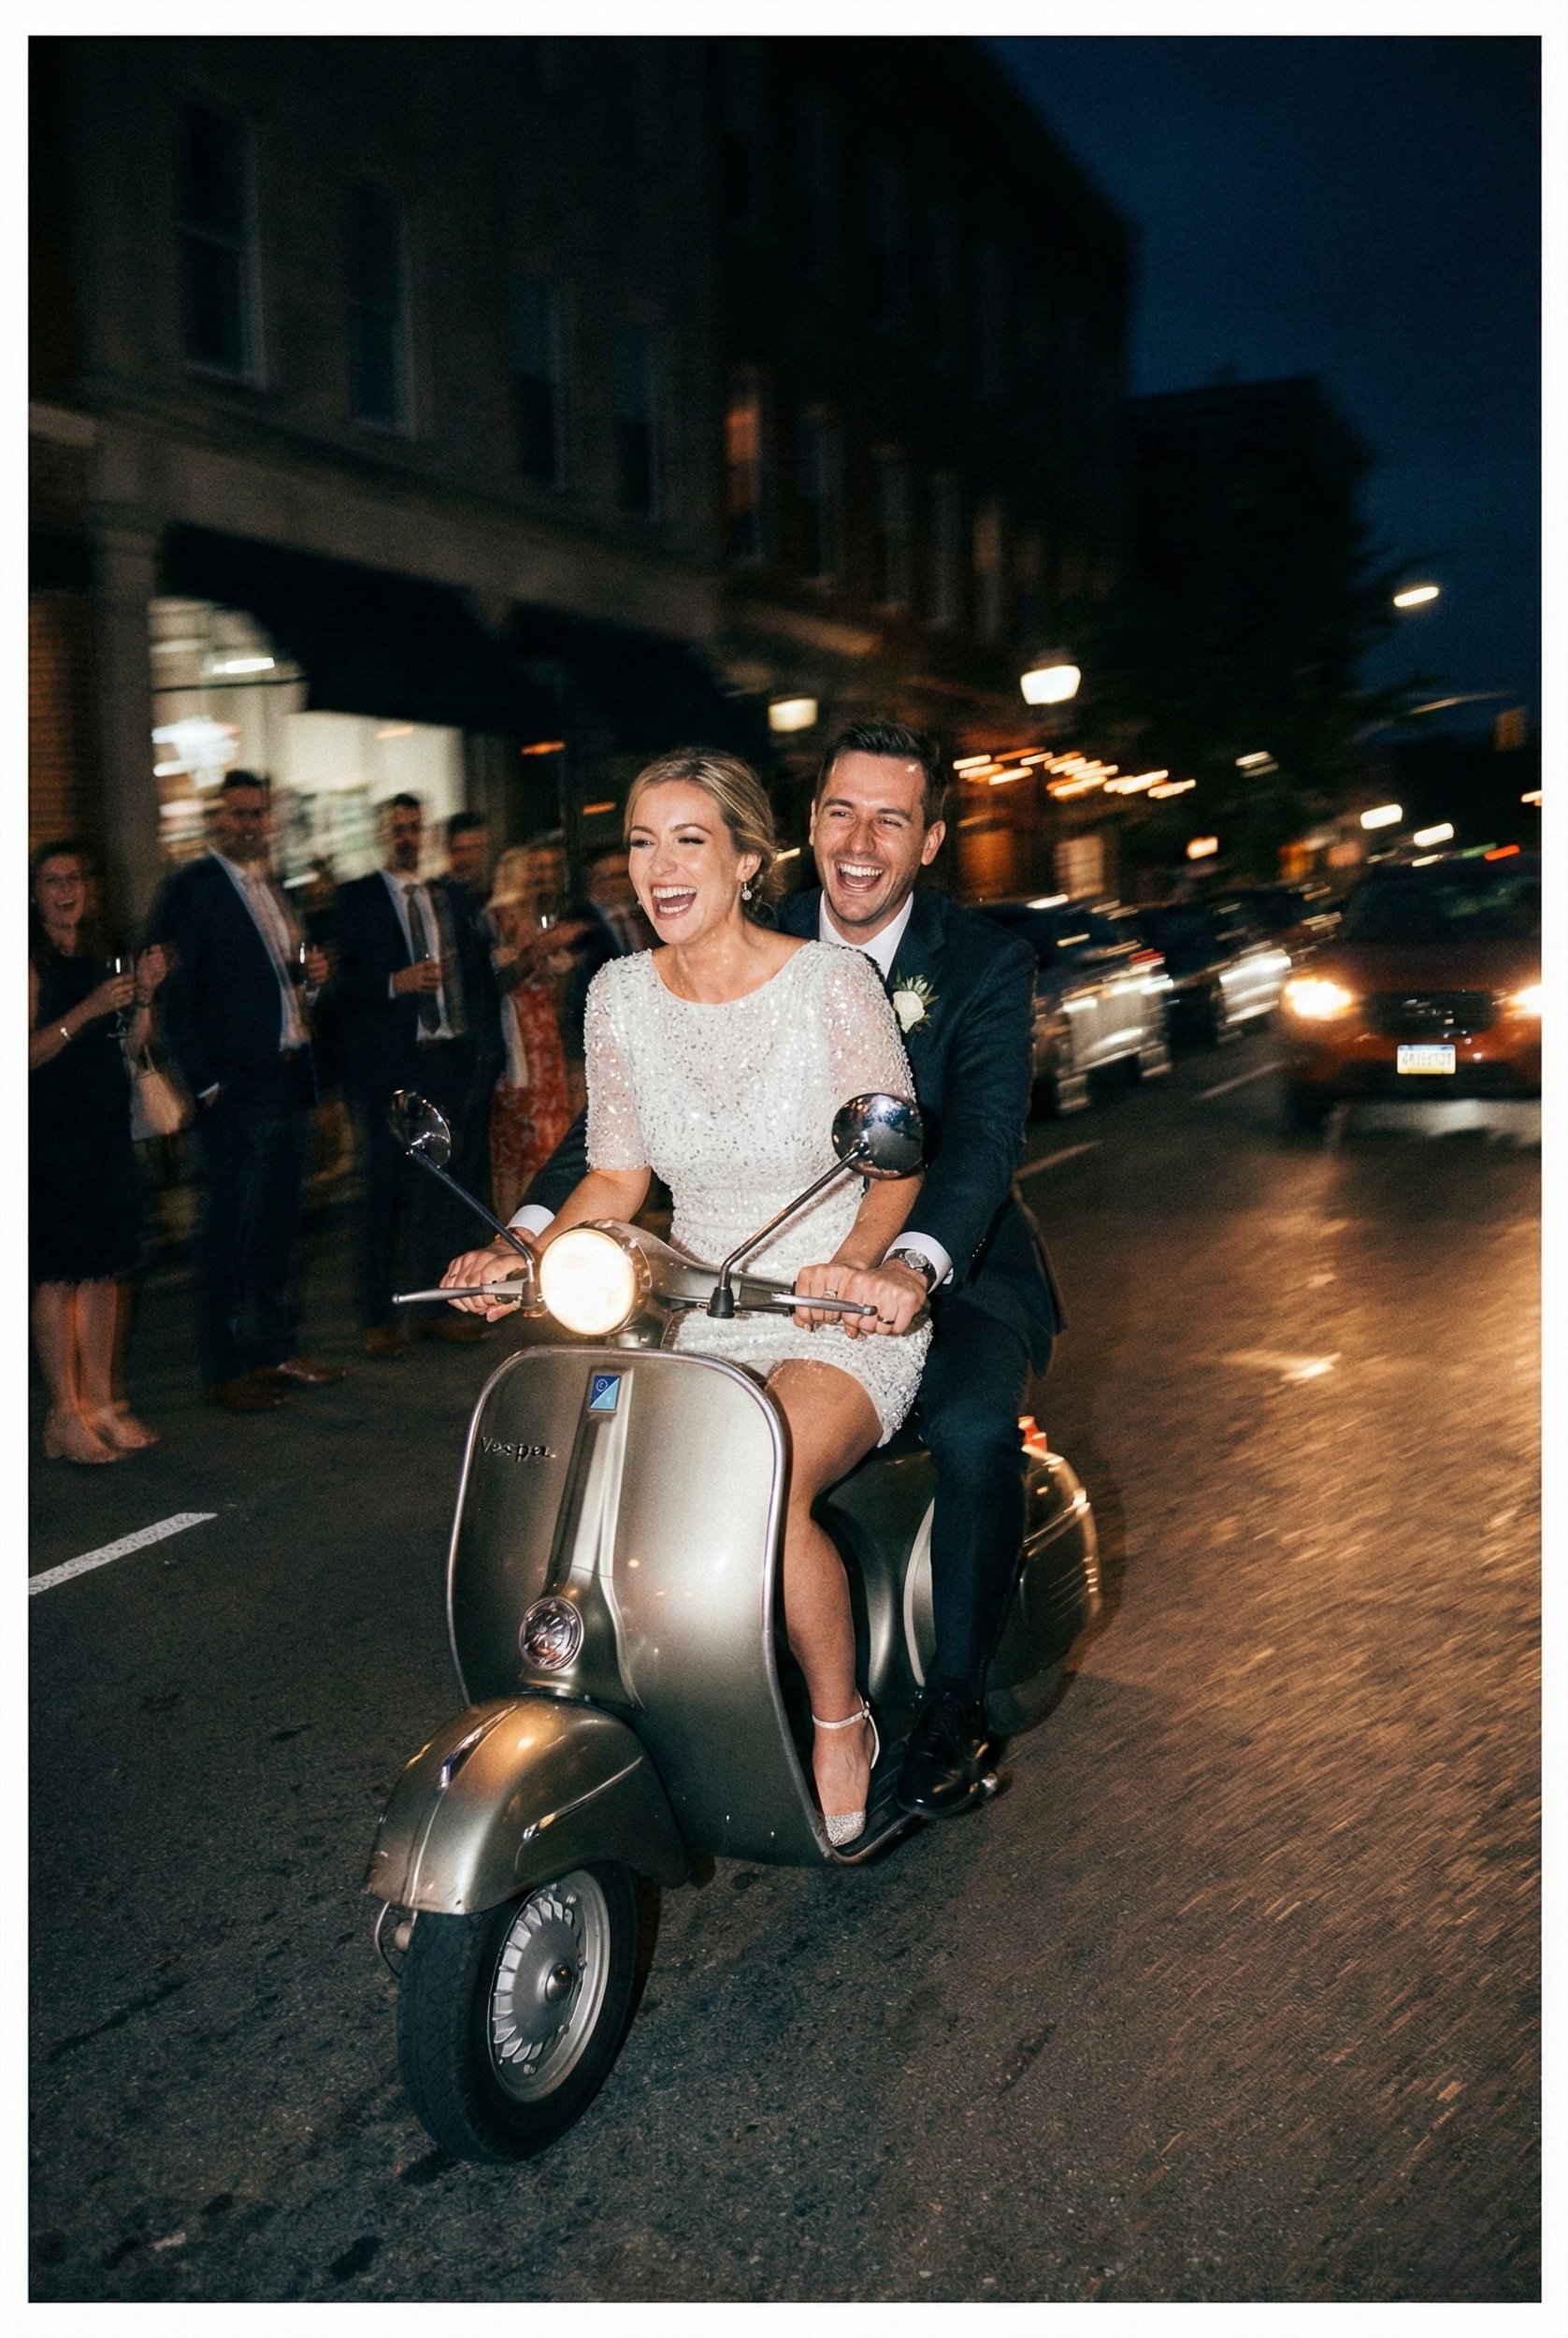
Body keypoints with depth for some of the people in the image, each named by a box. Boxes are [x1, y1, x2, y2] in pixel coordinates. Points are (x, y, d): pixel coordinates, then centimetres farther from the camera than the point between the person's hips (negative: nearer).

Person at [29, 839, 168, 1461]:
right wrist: (87, 1010, -22)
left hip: (107, 1136, 7)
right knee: (56, 1276, -5)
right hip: (51, 1141, -7)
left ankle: (102, 1402, 17)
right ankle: (65, 1417, 1)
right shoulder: (33, 965, -7)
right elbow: (26, 1053, -16)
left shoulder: (98, 961, 15)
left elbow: (128, 1050, 14)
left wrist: (143, 996, -1)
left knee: (105, 1270, 9)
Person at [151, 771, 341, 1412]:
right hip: (234, 1087, -8)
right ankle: (225, 1371, 8)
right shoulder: (191, 888, -8)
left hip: (288, 1079, 8)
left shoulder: (273, 889, 16)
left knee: (278, 1224, 14)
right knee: (228, 1230, -1)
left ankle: (275, 1352, 26)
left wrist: (310, 973, 2)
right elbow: (175, 995, -12)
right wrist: (205, 1084, -16)